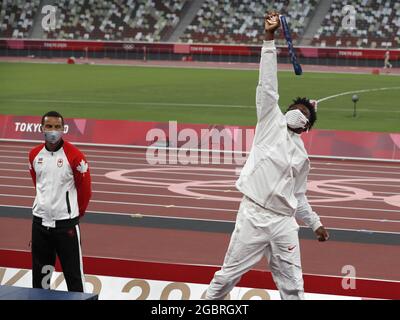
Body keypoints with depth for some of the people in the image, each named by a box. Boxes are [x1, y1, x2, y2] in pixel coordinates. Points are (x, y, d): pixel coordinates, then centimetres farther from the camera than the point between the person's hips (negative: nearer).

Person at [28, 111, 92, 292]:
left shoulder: (74, 156, -12)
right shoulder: (34, 154, 5)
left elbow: (85, 188, -3)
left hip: (66, 223, -5)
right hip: (40, 221, 5)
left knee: (73, 274, -2)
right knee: (40, 274, 14)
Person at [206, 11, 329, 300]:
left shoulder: (302, 157, 17)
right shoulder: (272, 122, 6)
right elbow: (267, 85, -2)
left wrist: (315, 223, 20)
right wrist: (269, 39, -9)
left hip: (284, 222, 4)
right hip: (254, 214, -4)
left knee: (293, 287, 4)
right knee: (229, 275, 0)